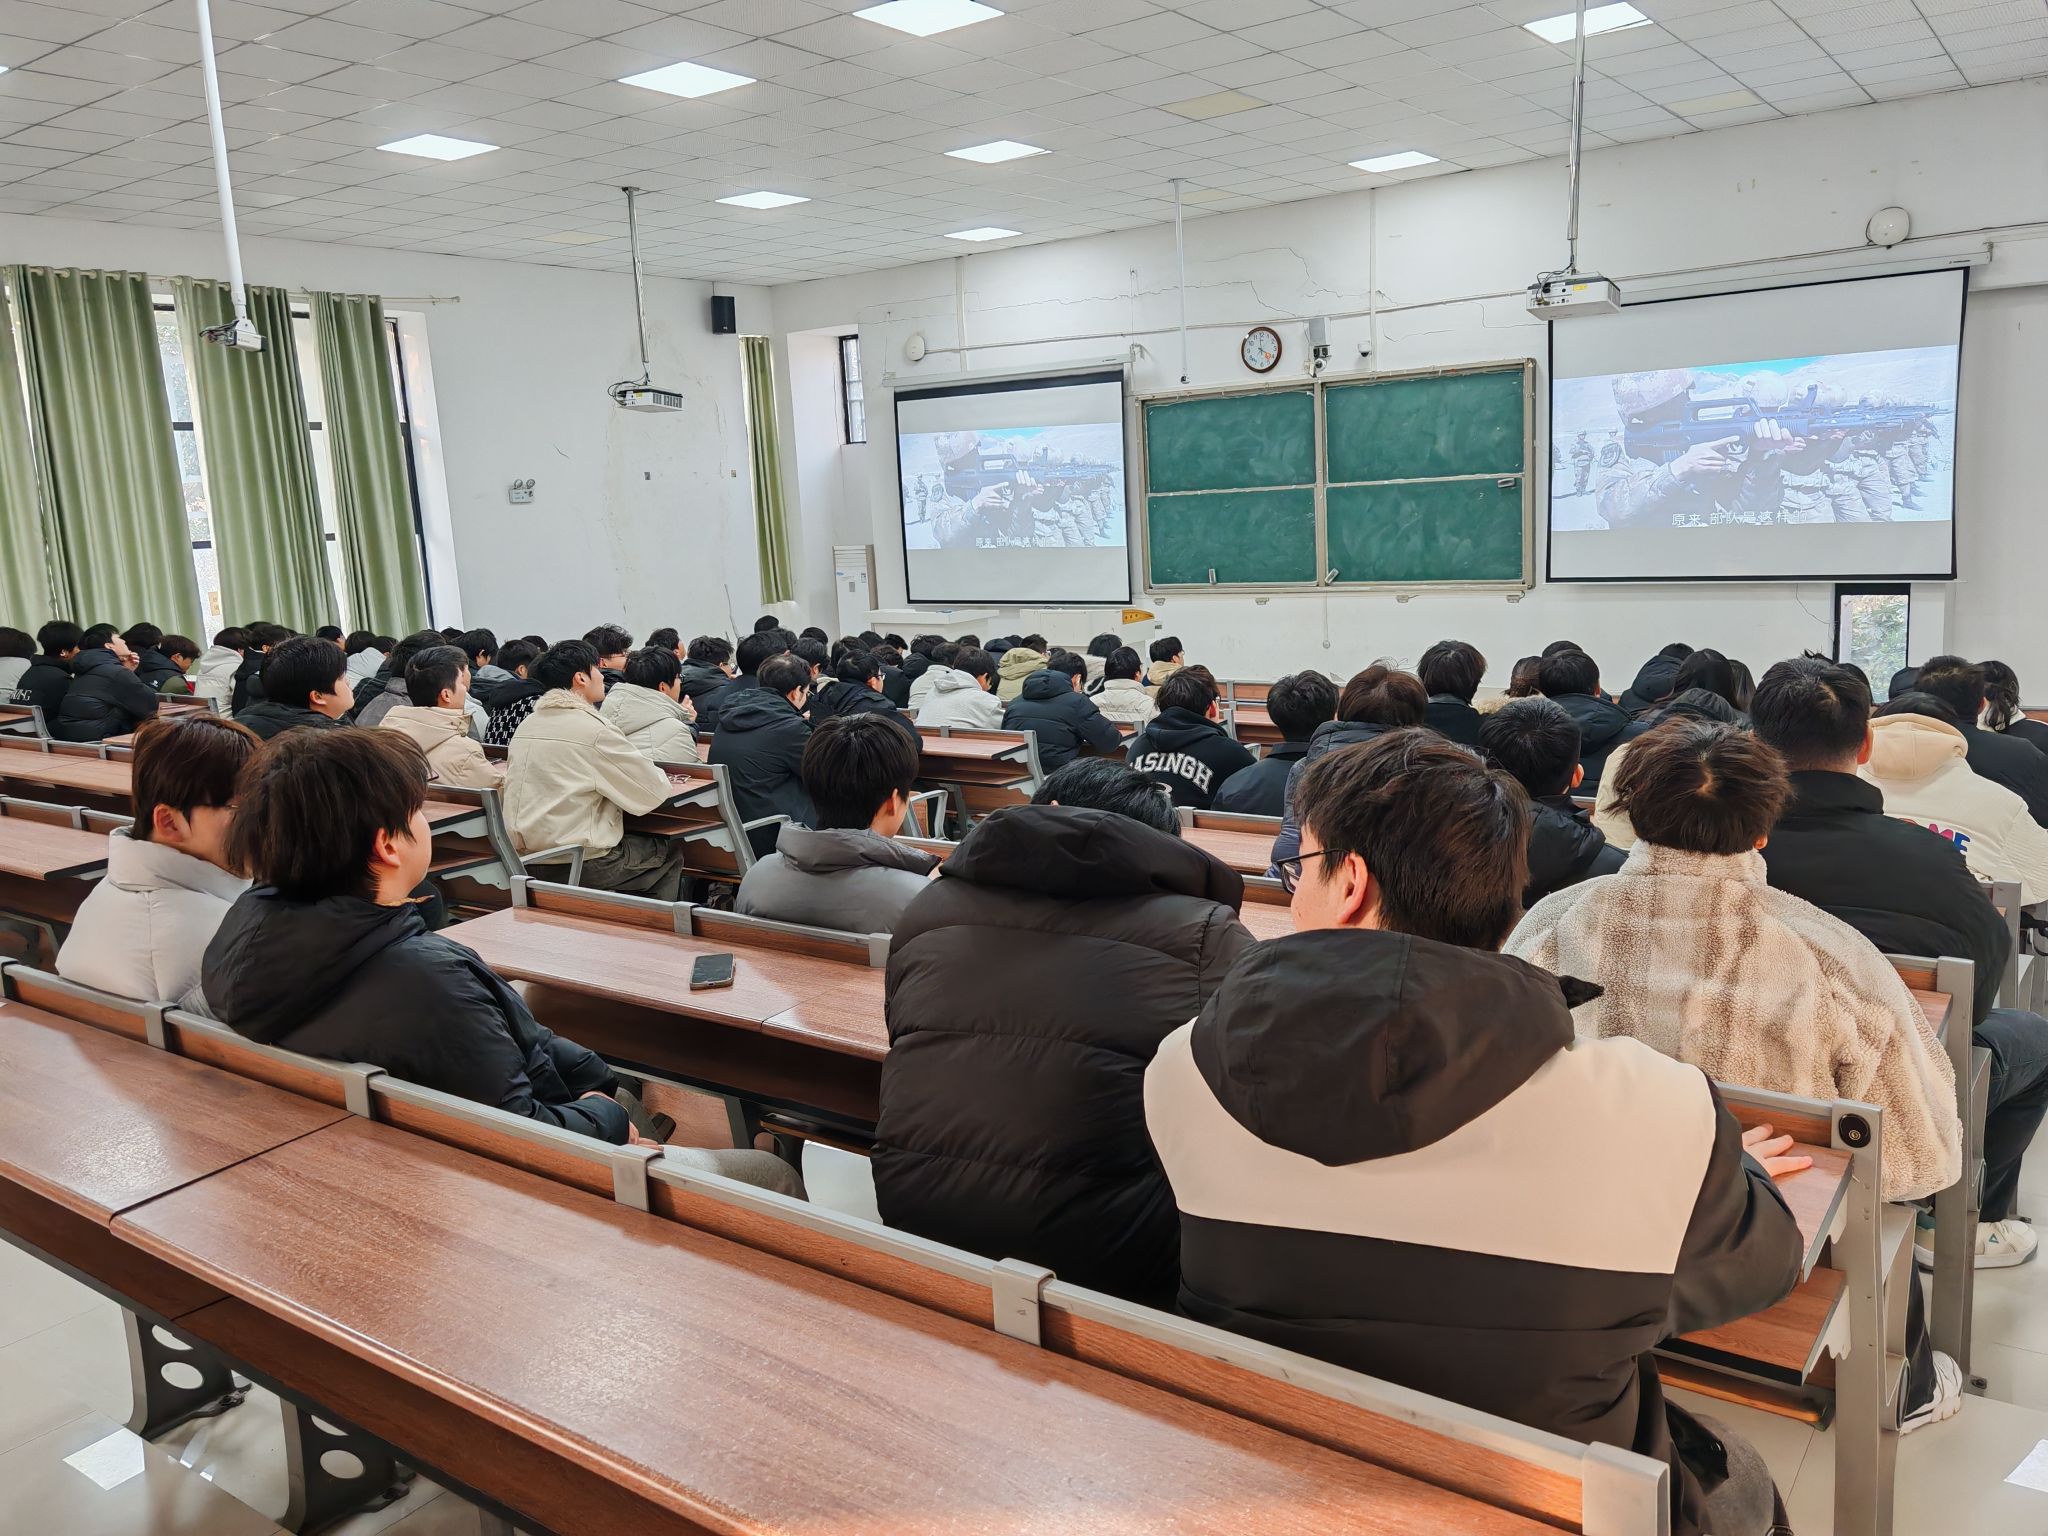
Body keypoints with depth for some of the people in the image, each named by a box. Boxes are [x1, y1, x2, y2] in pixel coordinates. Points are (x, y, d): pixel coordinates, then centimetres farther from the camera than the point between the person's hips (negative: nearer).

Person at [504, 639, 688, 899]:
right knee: (670, 852, 14)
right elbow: (653, 792, -12)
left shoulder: (526, 725, 9)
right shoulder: (595, 729, -15)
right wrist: (665, 782, 11)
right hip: (584, 864, -8)